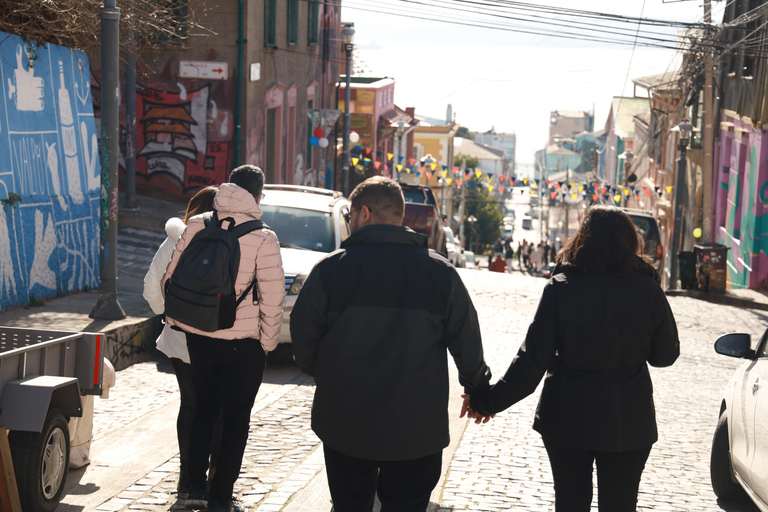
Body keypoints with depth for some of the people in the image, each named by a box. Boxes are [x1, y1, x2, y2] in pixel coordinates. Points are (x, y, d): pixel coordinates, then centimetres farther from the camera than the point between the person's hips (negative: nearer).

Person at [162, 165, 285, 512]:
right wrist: (268, 341, -1)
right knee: (235, 419, 9)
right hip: (242, 342, -4)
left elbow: (170, 278, 4)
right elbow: (272, 298, -14)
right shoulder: (262, 239, -15)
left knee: (204, 409, 22)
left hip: (197, 337, 4)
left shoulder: (196, 226, -2)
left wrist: (175, 319, 17)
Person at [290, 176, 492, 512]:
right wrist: (478, 387, 19)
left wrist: (320, 373, 18)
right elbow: (467, 342, 2)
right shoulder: (440, 272, -4)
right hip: (417, 431, 0)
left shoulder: (330, 268, -8)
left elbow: (303, 337, -2)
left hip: (344, 425, 0)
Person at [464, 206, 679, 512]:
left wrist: (489, 401, -6)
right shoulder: (647, 291, -7)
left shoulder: (560, 288, -9)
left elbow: (532, 359, -12)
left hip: (567, 418, 0)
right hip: (628, 423, 0)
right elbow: (666, 355, 3)